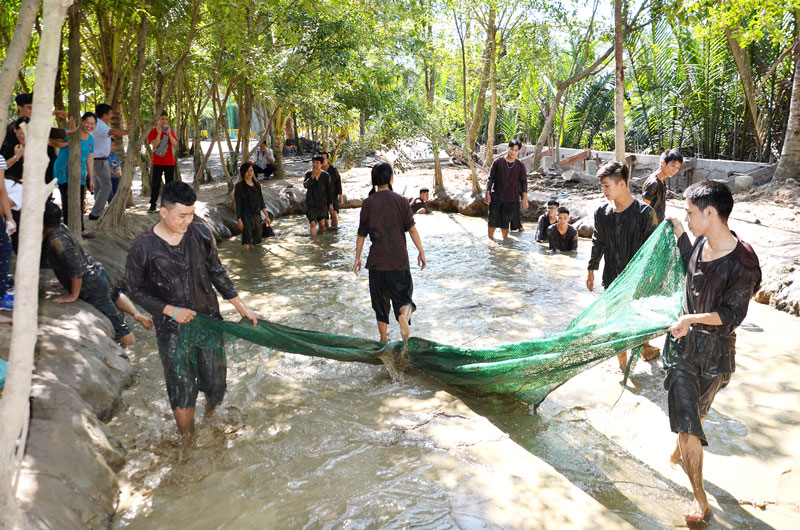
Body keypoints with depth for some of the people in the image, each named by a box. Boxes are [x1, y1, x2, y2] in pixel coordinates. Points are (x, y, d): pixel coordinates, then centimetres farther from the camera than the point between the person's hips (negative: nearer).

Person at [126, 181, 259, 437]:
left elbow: (216, 272, 9)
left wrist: (242, 307, 8)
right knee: (182, 390, 1)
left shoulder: (200, 233, -3)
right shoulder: (143, 247, -13)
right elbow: (137, 291, -4)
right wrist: (172, 310, -16)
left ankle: (210, 416, 43)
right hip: (172, 329, -3)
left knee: (215, 383, 10)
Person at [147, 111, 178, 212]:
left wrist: (169, 134, -16)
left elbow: (175, 145, -4)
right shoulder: (153, 131, -1)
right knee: (155, 183, -2)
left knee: (169, 183, 6)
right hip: (157, 161, -3)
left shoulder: (170, 131, 8)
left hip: (170, 162, 3)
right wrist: (159, 133, -20)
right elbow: (155, 145, -13)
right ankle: (153, 204, 3)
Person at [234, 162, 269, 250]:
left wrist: (266, 216, 11)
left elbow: (261, 202, 15)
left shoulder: (257, 184, 10)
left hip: (257, 216, 5)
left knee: (257, 243, 10)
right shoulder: (239, 186, -5)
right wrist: (239, 219, -13)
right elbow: (238, 204, -8)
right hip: (246, 217, -5)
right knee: (246, 244, -9)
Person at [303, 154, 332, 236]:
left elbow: (329, 190, 4)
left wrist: (330, 203, 5)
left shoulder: (326, 176, -2)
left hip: (322, 203, 1)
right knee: (313, 223, -10)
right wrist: (312, 177, -31)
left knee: (322, 224, 2)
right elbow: (305, 185, -18)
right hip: (311, 203, -1)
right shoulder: (308, 174, -2)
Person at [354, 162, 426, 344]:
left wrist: (357, 258, 9)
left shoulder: (368, 203, -2)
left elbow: (362, 234, 0)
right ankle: (404, 314, -26)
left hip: (377, 260, 1)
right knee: (403, 293, 8)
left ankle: (383, 339, 19)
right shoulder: (400, 200, -2)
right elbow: (411, 228, -5)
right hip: (399, 258, -1)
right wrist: (421, 252, 2)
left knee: (380, 299, 13)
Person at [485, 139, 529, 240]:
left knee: (506, 221, 6)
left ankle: (505, 239, 19)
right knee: (493, 218, -6)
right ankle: (490, 238, 8)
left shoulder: (520, 166, 2)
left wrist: (525, 199, -1)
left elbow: (524, 183, 5)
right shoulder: (498, 162, -1)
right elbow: (491, 178, 2)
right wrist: (487, 193, -4)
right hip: (496, 196, -1)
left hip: (511, 199, 1)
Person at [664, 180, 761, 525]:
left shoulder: (743, 262, -21)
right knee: (686, 416, 5)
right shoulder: (702, 243, -2)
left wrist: (693, 318, -31)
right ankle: (700, 498, 18)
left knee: (695, 413, 14)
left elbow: (732, 314, -19)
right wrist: (680, 237, 13)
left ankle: (681, 451, 40)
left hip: (715, 350, -5)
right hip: (684, 340, 5)